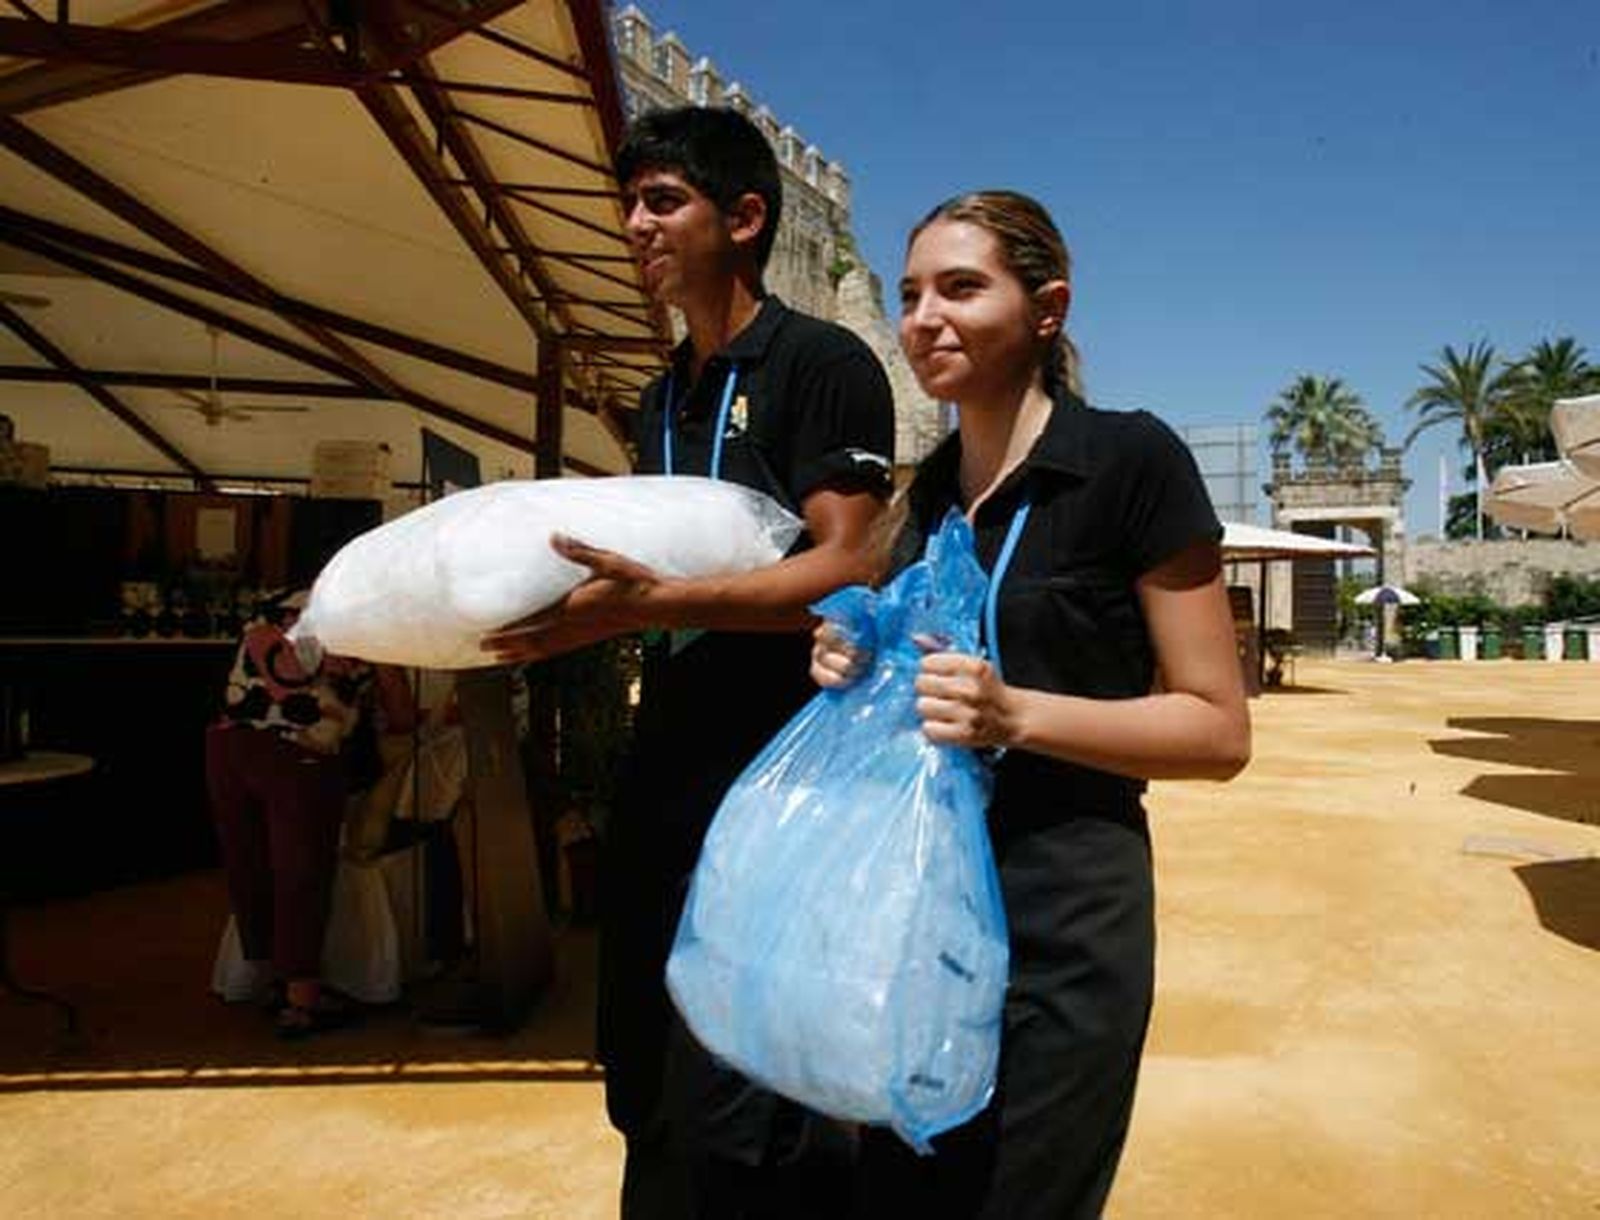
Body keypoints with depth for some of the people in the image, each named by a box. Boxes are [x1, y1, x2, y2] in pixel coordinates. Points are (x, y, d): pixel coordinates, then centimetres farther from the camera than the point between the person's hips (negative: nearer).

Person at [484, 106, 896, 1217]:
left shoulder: (823, 363, -7)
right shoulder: (667, 395, 17)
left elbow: (846, 569, -18)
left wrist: (650, 599, -27)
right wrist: (569, 602, 6)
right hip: (671, 762, 8)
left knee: (732, 1116, -3)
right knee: (647, 1092, 18)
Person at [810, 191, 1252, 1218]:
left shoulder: (1130, 459, -12)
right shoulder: (930, 490, 8)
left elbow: (1219, 731, -11)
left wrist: (1017, 714, -24)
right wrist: (859, 672, -3)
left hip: (1058, 921, -6)